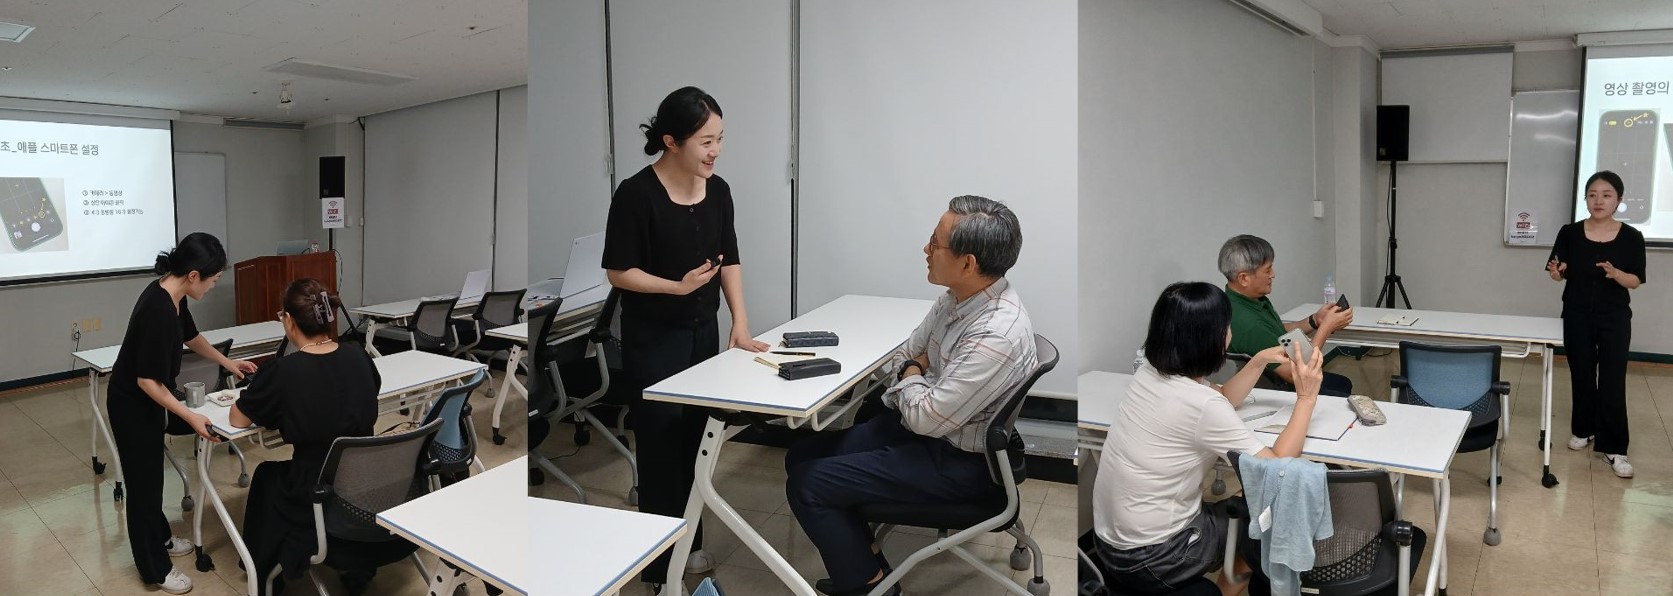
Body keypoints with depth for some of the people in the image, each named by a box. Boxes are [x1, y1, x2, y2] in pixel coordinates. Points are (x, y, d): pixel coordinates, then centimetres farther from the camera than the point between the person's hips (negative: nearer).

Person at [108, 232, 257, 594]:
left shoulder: (171, 297, -3)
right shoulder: (158, 310, -32)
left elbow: (190, 337, 18)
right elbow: (147, 380, -29)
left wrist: (228, 363, 26)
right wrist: (190, 417, -30)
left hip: (148, 402, 9)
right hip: (133, 406, -9)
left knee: (151, 477, 24)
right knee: (144, 482, 4)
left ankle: (159, 539, 41)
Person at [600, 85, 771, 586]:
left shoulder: (718, 191, 0)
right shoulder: (637, 194, -17)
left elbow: (730, 260, 4)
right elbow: (618, 271, -14)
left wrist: (740, 325, -4)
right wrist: (677, 286, -26)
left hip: (703, 331, 6)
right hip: (652, 337, -6)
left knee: (695, 436, 12)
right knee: (662, 442, 0)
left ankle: (687, 541, 28)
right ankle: (662, 561, 14)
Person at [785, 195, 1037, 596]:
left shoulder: (997, 335, -31)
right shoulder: (957, 296, -2)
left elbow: (928, 417, -26)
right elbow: (907, 353, 14)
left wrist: (911, 377, -8)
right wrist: (911, 370, -6)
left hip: (958, 462, -9)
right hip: (922, 425, 10)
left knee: (806, 485, -13)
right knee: (802, 455, 8)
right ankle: (862, 555, 17)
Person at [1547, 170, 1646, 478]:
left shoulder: (1631, 237, -6)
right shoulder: (1570, 233, -4)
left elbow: (1635, 281, -3)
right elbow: (1560, 273, 2)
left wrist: (1616, 274, -24)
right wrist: (1556, 273, -21)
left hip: (1615, 318, -1)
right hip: (1577, 315, 1)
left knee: (1612, 382, -3)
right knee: (1582, 376, 13)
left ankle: (1613, 446, 4)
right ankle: (1583, 429, 31)